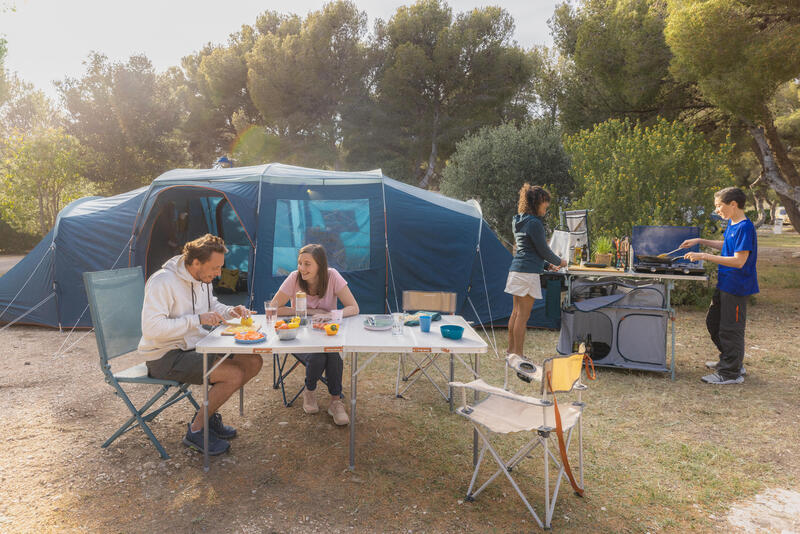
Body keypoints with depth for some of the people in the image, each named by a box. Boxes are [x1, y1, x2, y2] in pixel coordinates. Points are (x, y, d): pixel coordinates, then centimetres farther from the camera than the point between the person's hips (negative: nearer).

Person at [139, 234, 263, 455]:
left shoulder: (202, 279, 4)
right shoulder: (162, 282, -23)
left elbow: (212, 305, 22)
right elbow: (151, 328, -29)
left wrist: (231, 312, 1)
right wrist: (197, 319, -30)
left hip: (196, 346, 9)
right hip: (166, 357, -9)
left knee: (253, 362, -2)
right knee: (234, 375, -24)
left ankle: (208, 415, 13)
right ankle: (195, 431, -3)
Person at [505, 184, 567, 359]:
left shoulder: (519, 221, 16)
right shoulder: (534, 223, -13)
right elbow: (543, 249, -8)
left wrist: (547, 264, 25)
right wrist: (559, 262, 9)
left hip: (516, 269, 9)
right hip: (528, 272, -9)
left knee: (516, 312, 14)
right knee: (523, 315, -4)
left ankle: (511, 349, 22)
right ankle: (518, 353, 1)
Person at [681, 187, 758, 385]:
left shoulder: (745, 227, -20)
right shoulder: (731, 224, 8)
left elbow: (739, 261, -25)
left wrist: (704, 256, -26)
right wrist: (700, 241, 17)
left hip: (736, 287, -10)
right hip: (724, 285, 10)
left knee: (730, 329, 0)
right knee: (713, 322, 19)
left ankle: (731, 373, 13)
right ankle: (730, 361, 34)